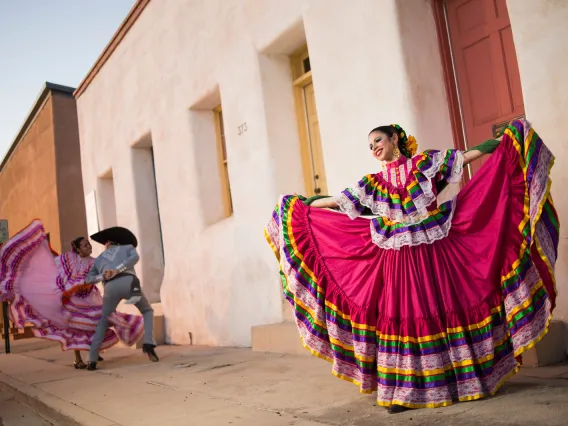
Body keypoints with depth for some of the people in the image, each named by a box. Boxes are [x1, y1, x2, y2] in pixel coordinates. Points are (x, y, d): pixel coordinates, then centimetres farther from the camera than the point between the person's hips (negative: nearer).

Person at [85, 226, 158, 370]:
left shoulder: (99, 259, 39)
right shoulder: (129, 246, 32)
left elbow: (88, 279, 25)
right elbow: (135, 257, 6)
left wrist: (103, 277, 8)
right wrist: (117, 270, -1)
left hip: (111, 287, 2)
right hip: (129, 283, -2)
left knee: (103, 322, 23)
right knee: (147, 311, 22)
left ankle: (92, 361, 12)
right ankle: (148, 343, -3)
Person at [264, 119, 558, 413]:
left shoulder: (423, 162, 4)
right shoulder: (374, 182, 10)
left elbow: (466, 156, 3)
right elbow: (340, 200, 14)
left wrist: (505, 138, -1)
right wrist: (302, 205, 14)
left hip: (434, 249, -2)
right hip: (398, 256, 2)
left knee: (446, 307, 2)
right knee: (401, 315, 1)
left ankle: (462, 379, 18)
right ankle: (404, 391, 9)